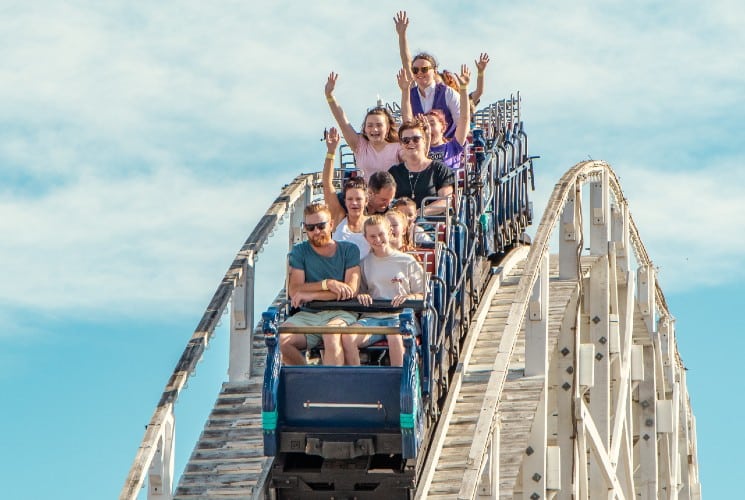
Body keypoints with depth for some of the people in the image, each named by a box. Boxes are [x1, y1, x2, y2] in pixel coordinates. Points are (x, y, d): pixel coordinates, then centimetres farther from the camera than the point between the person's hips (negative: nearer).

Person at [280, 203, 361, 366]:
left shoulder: (349, 250, 7)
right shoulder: (299, 252, 12)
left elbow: (351, 290, -6)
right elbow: (294, 291, -2)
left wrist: (311, 295, -8)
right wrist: (327, 284, -14)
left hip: (340, 314, -2)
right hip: (307, 315, 2)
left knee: (331, 334, -37)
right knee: (281, 340, -26)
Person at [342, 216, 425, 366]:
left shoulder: (408, 262, 10)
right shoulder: (364, 263, 18)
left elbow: (422, 295, 10)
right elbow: (359, 291, 23)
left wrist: (409, 297, -12)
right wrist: (361, 295, -2)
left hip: (400, 316, -2)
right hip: (371, 317, 3)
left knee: (395, 337, -39)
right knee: (347, 337, -30)